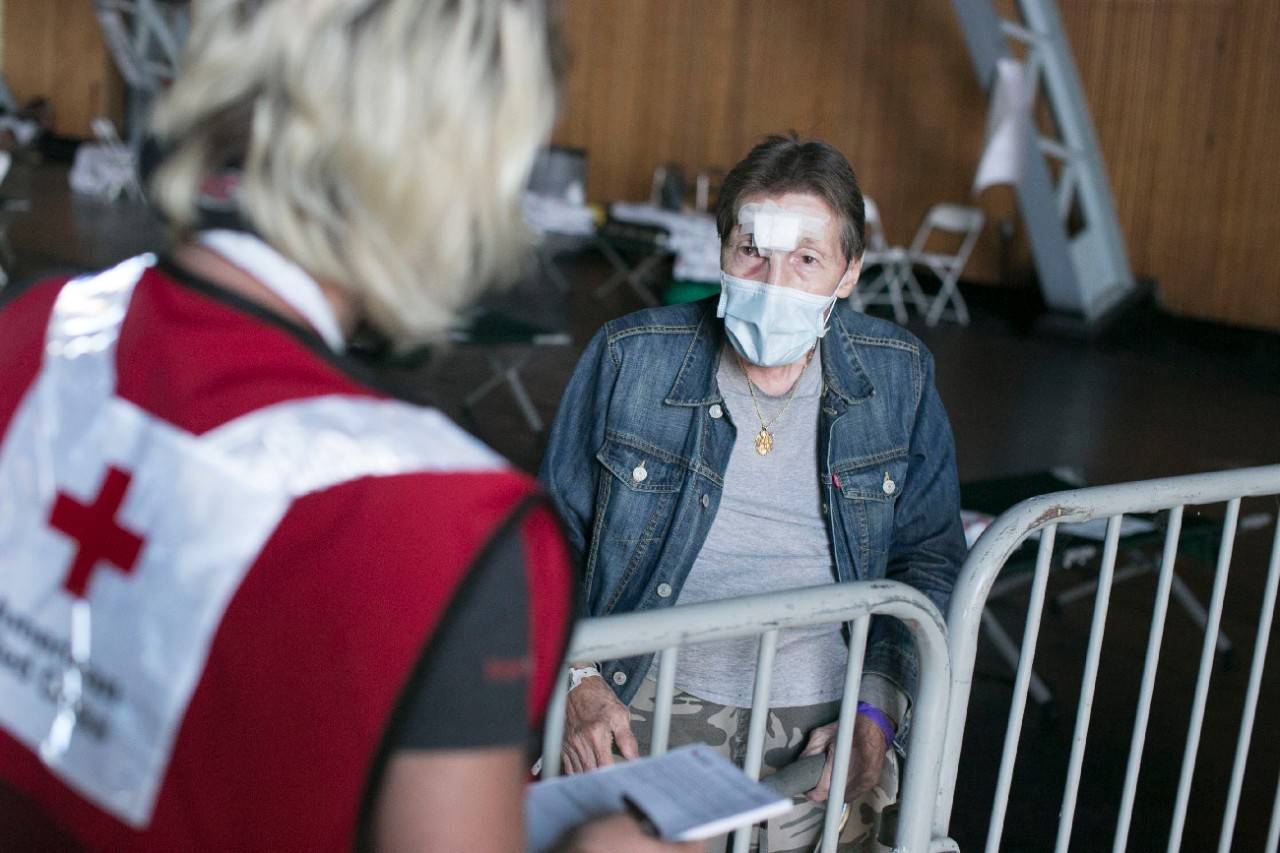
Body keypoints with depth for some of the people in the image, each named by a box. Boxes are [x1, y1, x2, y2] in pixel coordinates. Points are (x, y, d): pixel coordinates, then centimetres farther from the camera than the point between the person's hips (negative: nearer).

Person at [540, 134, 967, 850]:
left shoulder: (899, 377, 4)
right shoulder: (629, 357, 0)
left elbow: (930, 559, 11)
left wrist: (878, 713, -2)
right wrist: (577, 682, -9)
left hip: (821, 718, 2)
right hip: (645, 702, -2)